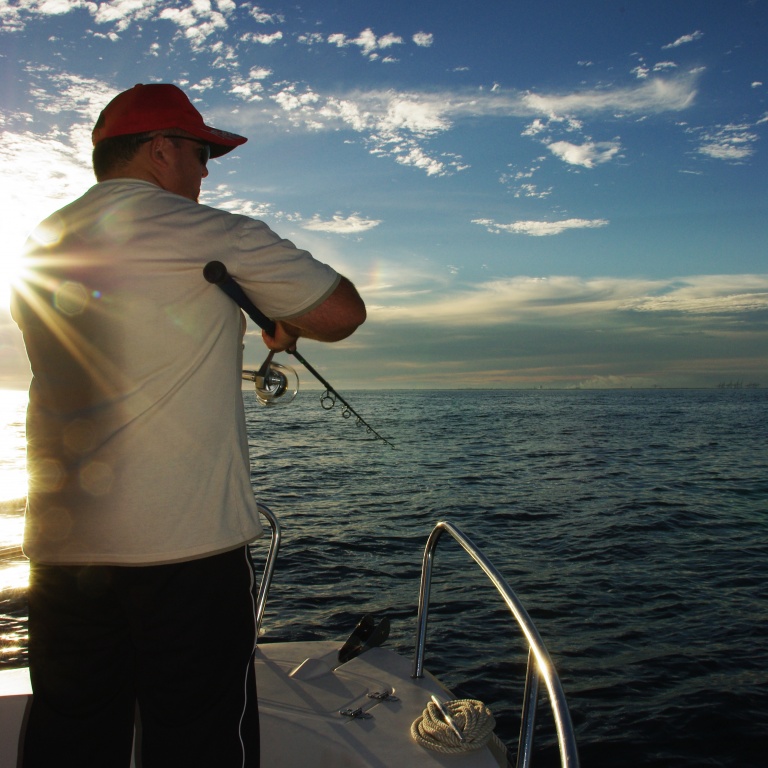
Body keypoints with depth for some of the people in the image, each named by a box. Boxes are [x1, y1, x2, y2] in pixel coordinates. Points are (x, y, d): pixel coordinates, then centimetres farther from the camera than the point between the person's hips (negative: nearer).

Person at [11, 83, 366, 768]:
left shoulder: (38, 251, 14)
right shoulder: (211, 235, -6)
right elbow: (344, 313, -3)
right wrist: (286, 322, 18)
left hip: (59, 550, 7)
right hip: (186, 550, -6)